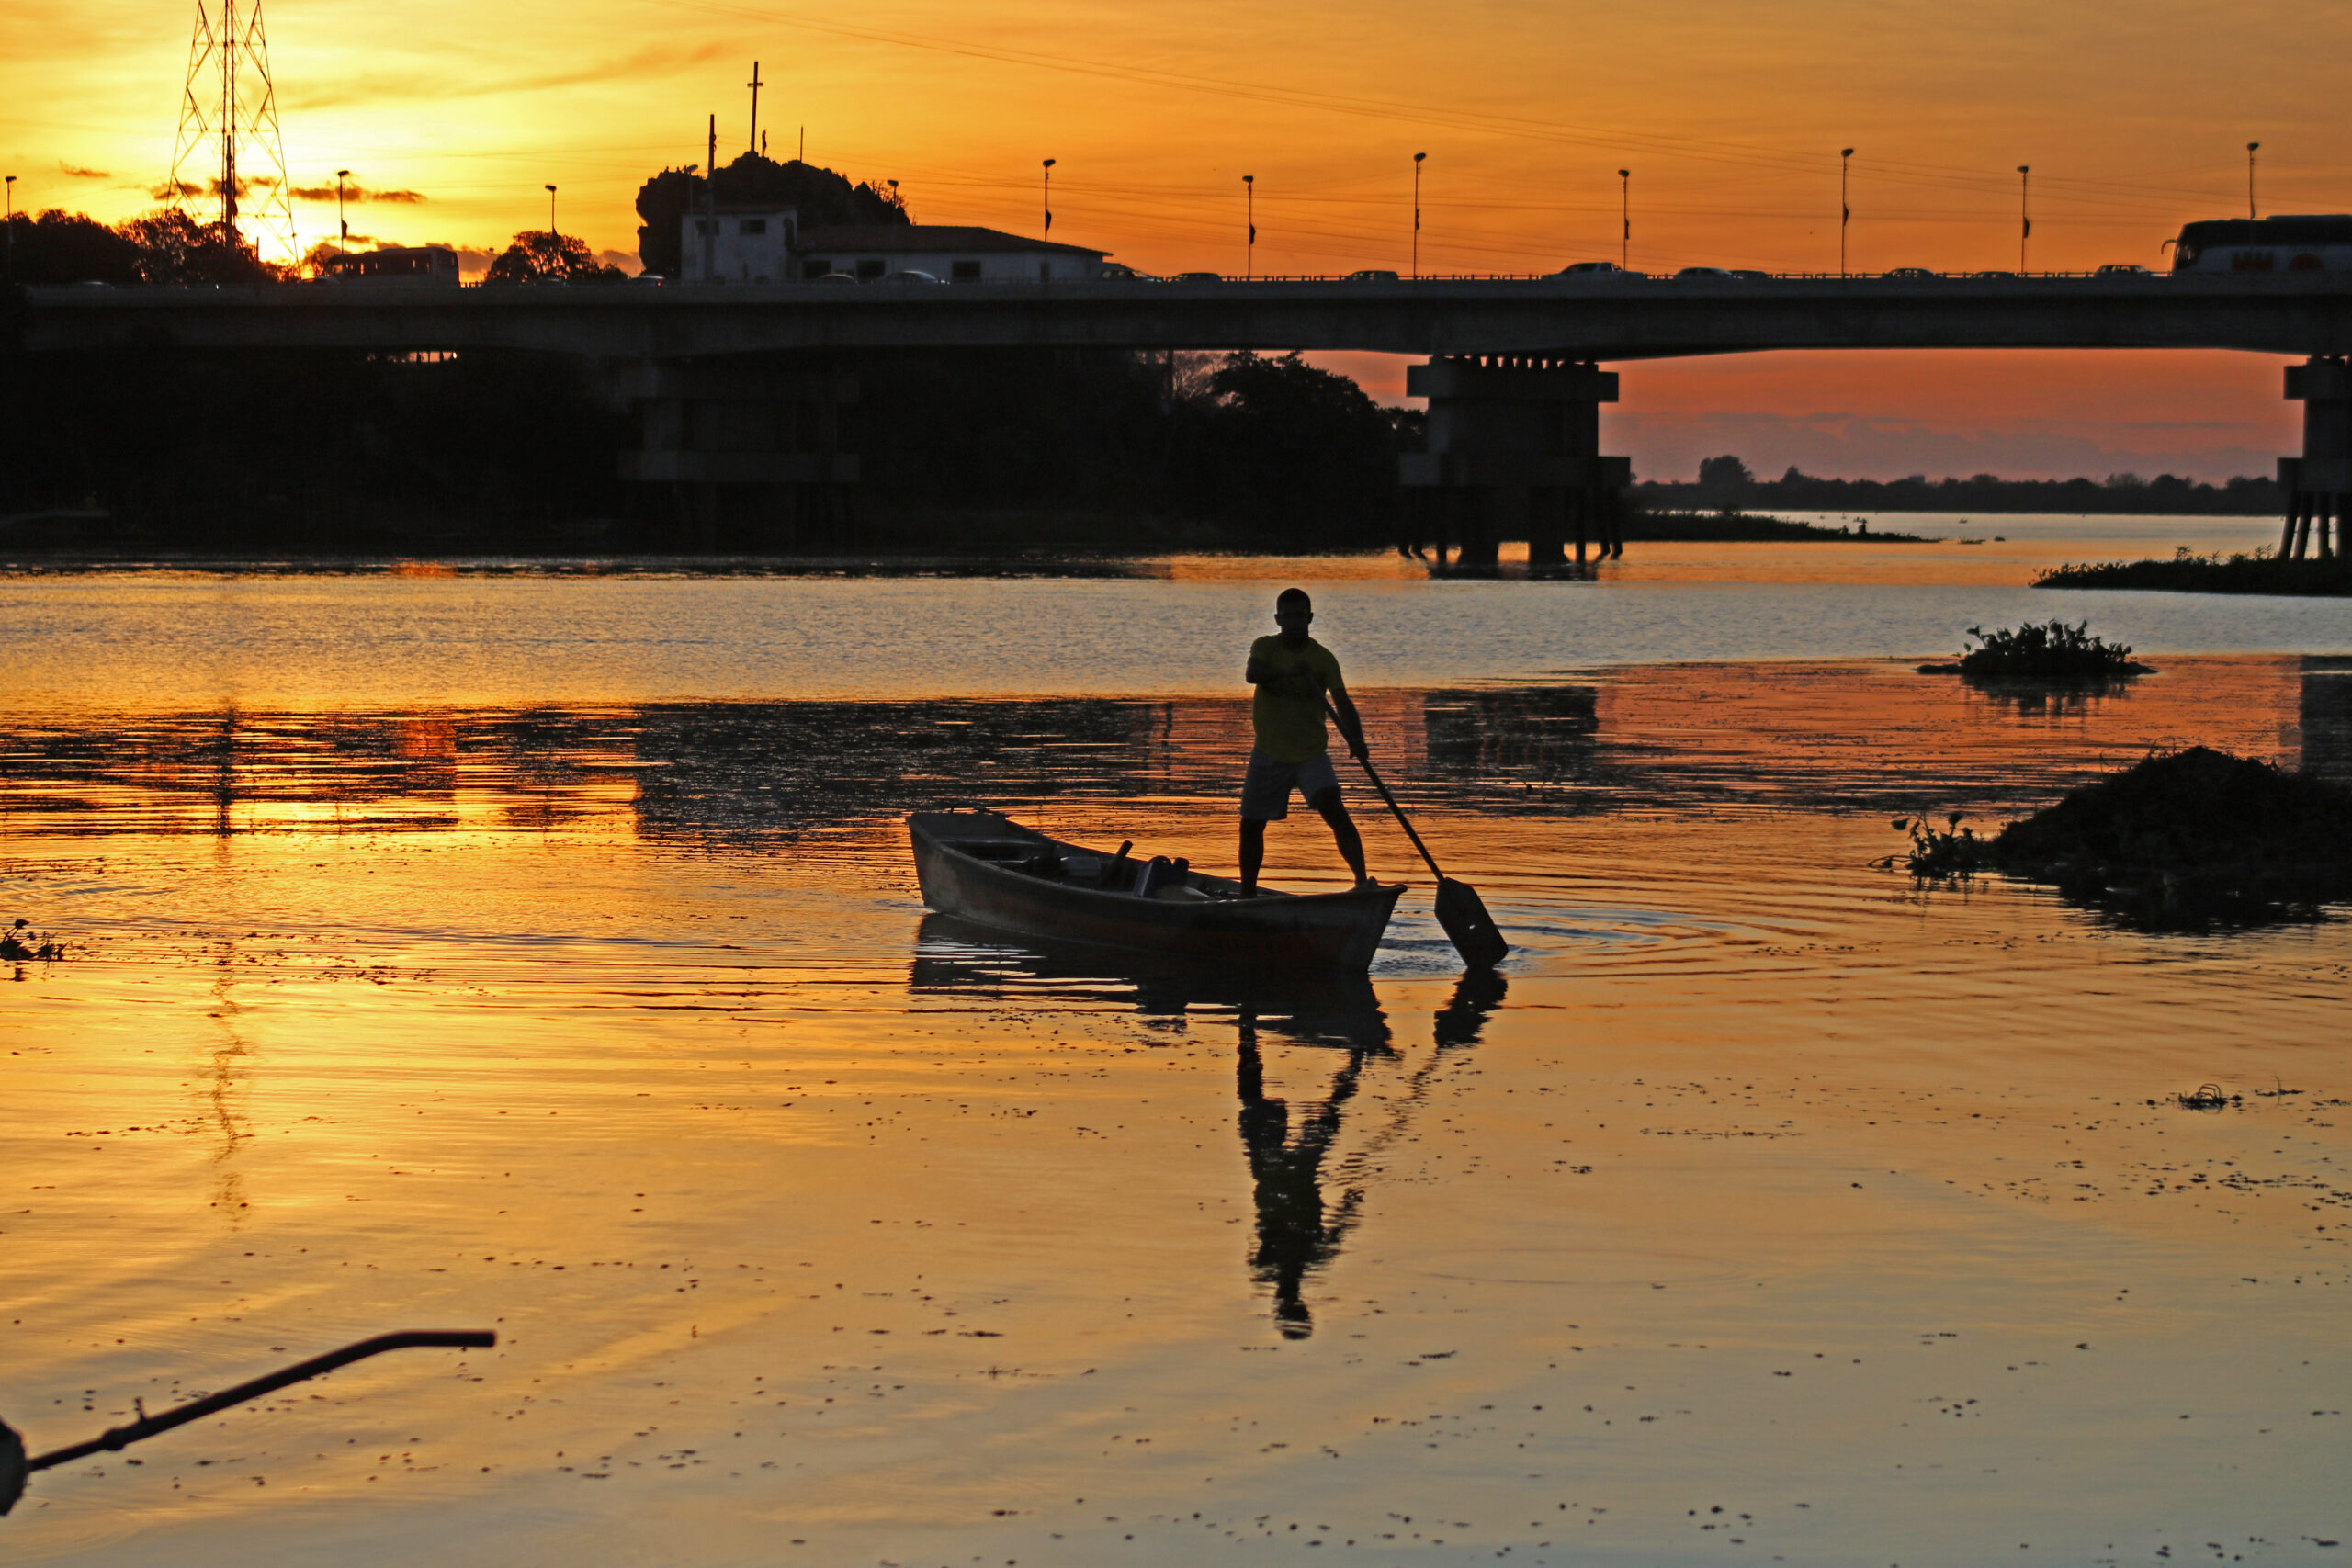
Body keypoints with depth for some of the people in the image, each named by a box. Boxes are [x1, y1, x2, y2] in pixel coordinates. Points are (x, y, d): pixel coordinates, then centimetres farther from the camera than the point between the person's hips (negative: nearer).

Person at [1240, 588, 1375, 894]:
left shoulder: (1323, 658, -4)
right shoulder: (1265, 647, -2)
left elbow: (1342, 702, -13)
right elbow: (1252, 674, -23)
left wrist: (1355, 740, -31)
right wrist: (1287, 671, -43)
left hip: (1311, 753, -2)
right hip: (1269, 752, 2)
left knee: (1334, 809, -23)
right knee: (1251, 823, 8)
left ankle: (1362, 879, -28)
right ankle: (1247, 895, 25)